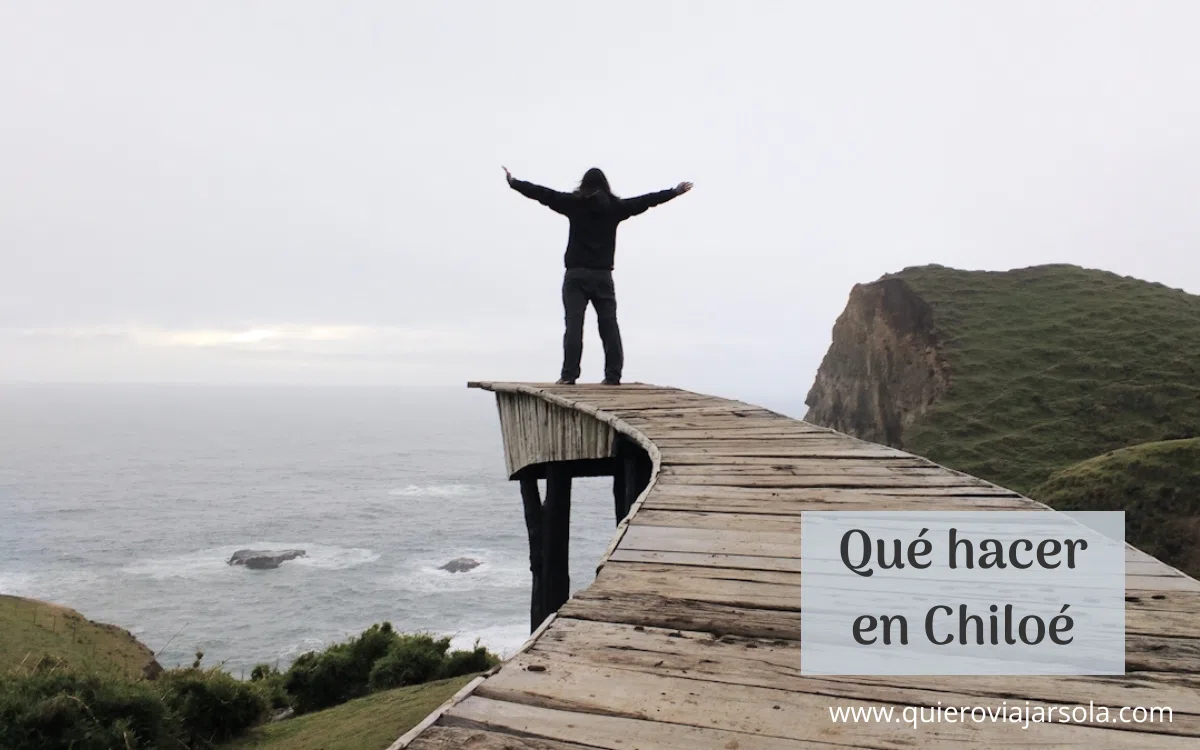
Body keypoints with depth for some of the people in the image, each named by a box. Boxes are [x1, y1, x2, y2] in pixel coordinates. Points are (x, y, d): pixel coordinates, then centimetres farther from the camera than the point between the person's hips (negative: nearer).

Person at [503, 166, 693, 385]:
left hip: (576, 274, -2)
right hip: (603, 274, 2)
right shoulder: (615, 206, 6)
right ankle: (613, 375, 1)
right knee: (609, 324, 3)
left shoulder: (574, 202, 1)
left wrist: (514, 182, 15)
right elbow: (646, 200, 14)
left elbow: (543, 194, 5)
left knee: (574, 323, -6)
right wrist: (675, 192, 25)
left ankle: (569, 375, -11)